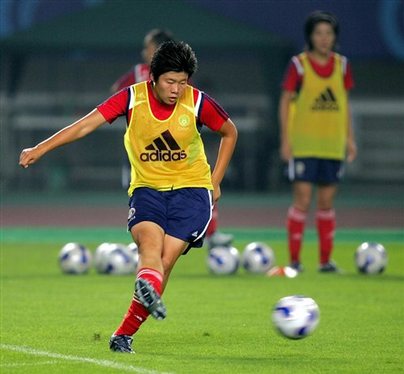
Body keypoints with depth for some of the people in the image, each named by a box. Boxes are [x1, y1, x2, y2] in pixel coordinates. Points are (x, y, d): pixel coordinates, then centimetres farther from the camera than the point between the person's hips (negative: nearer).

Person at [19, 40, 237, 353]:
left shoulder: (198, 103, -8)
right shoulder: (132, 98, -8)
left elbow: (230, 133, 10)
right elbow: (86, 125, -11)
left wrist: (215, 182, 8)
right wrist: (41, 149, -18)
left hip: (190, 189, 0)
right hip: (147, 187, 0)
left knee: (165, 260, -15)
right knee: (150, 242, -30)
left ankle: (124, 335, -7)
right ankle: (149, 290, -61)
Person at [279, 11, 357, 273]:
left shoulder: (341, 65, 7)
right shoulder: (299, 65, -5)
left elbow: (345, 103, 14)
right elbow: (285, 102, -2)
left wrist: (350, 138, 9)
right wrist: (285, 140, -7)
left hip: (333, 144, 4)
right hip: (303, 145, -4)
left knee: (327, 202, 8)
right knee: (303, 199, -7)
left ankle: (326, 259, 14)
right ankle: (294, 259, -1)